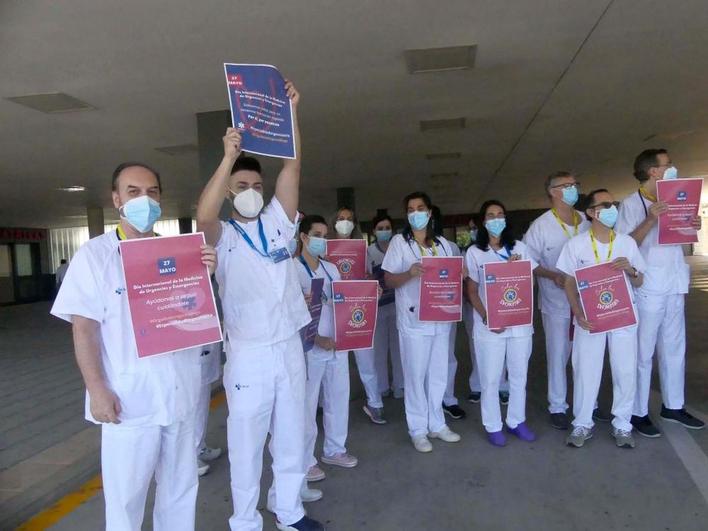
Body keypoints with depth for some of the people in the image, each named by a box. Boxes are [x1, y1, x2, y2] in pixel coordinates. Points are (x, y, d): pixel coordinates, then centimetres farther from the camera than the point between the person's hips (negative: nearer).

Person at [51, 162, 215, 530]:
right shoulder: (94, 254, -6)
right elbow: (84, 327, -8)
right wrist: (97, 389, -14)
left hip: (180, 392, 4)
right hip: (129, 398, -4)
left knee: (181, 487, 19)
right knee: (126, 494, 10)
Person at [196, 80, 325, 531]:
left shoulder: (277, 223, 7)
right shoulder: (222, 236, -2)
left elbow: (293, 168, -1)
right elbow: (203, 215, -26)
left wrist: (292, 112, -7)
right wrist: (229, 157, -31)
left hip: (290, 347, 4)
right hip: (249, 354, -4)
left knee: (292, 437, 16)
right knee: (247, 442, 8)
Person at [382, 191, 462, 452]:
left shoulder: (442, 243, 12)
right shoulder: (399, 242, -1)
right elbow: (389, 280, -5)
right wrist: (409, 274, -24)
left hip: (441, 318, 5)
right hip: (413, 319, -4)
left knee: (438, 373, 12)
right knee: (416, 375, 2)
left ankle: (437, 424, 27)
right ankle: (418, 430, 15)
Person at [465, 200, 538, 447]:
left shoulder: (519, 247, 8)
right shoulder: (474, 252, 0)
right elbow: (472, 291, -3)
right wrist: (486, 317, -15)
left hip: (520, 322, 3)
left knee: (519, 375, 13)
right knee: (491, 378, 4)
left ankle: (516, 421, 28)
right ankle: (493, 426, 18)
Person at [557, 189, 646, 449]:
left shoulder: (627, 242, 5)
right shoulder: (576, 244, -2)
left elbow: (639, 282, 10)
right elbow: (569, 283, -1)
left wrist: (630, 270, -13)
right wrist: (578, 313, -14)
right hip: (589, 317, -2)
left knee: (626, 371, 6)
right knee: (585, 370, 3)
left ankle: (622, 425, 24)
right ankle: (582, 424, 19)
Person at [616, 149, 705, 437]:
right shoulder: (631, 203, -9)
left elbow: (676, 237, 20)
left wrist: (692, 228, 1)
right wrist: (650, 221, -26)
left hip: (673, 286, 8)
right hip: (647, 288, -8)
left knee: (675, 349, 16)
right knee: (643, 353, 1)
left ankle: (673, 406, 31)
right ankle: (638, 412, 12)